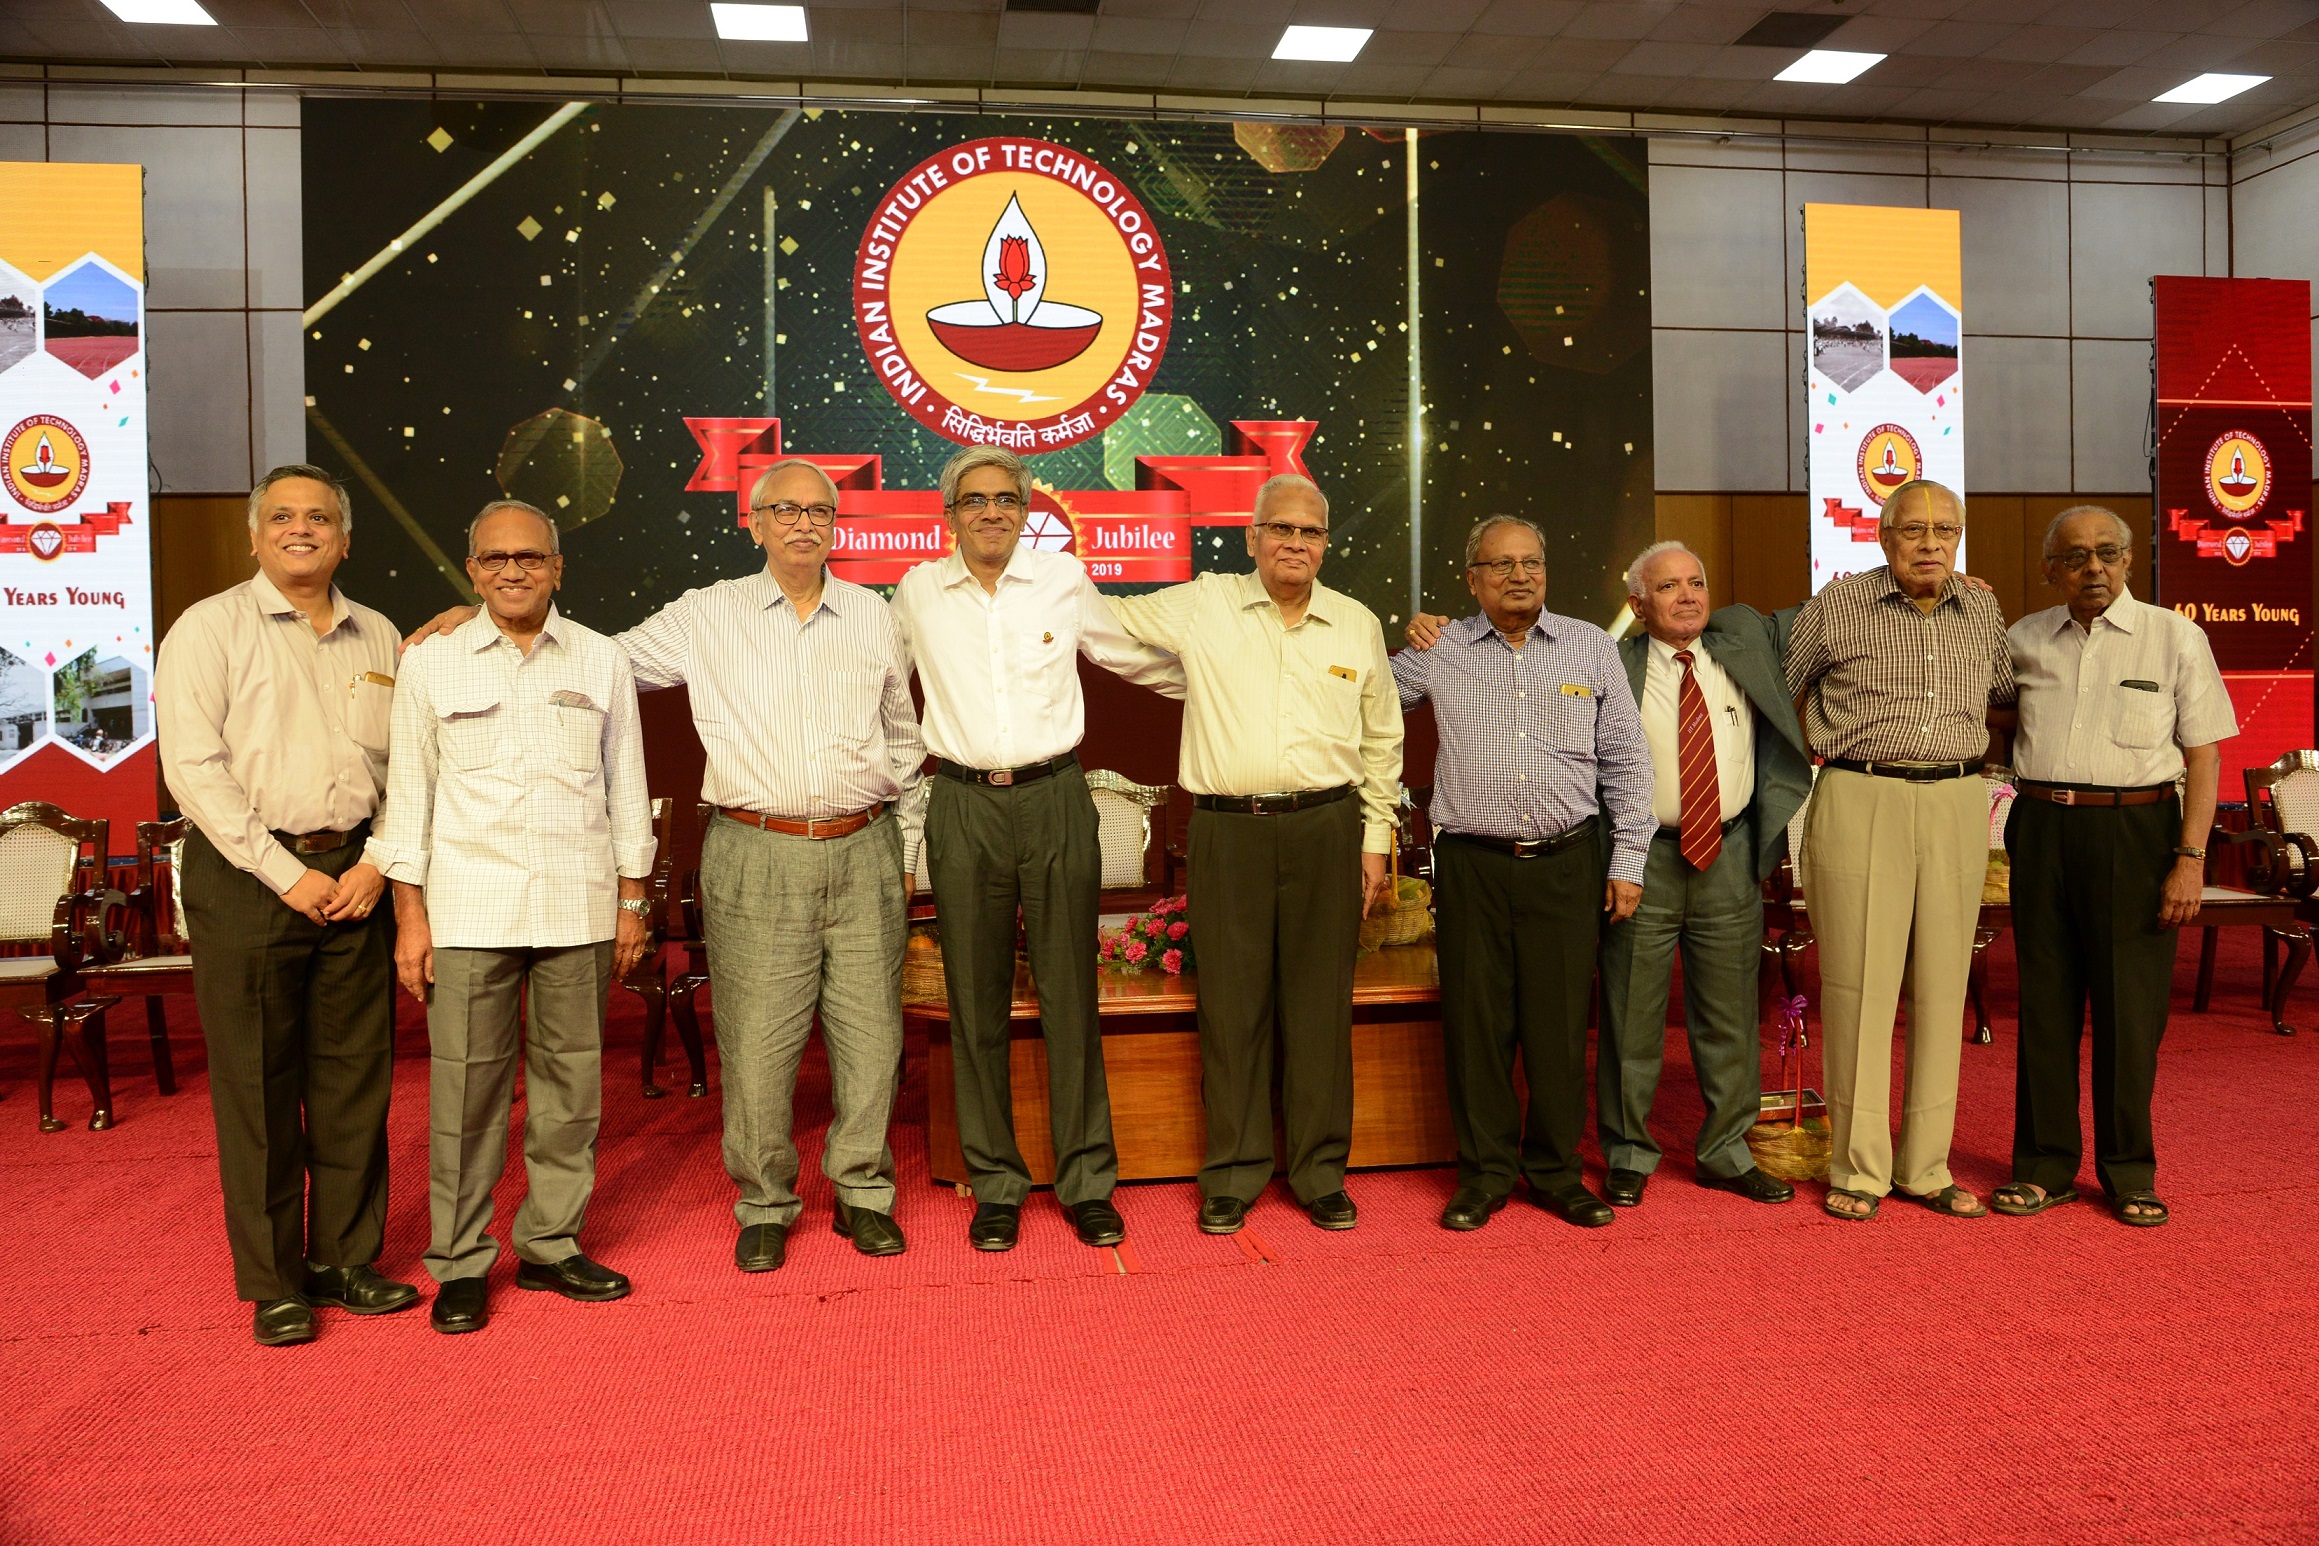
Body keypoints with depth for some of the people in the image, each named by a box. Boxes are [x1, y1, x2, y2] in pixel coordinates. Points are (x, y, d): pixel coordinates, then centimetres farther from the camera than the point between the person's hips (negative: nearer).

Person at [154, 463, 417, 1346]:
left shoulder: (378, 638, 13)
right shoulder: (210, 628, 0)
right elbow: (193, 766, -8)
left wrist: (376, 863, -3)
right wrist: (286, 873, -12)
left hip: (355, 874, 4)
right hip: (247, 876, -4)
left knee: (355, 1076, 7)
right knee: (257, 1084, 2)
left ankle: (347, 1258, 21)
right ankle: (274, 1282, 14)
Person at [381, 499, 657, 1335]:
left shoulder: (601, 661, 9)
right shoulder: (431, 662, 5)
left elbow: (626, 786, 11)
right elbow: (409, 791, 6)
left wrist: (632, 901, 8)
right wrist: (410, 914, 0)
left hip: (579, 906, 2)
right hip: (469, 908, -1)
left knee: (571, 1079, 6)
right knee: (466, 1087, 0)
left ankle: (551, 1244, 20)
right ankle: (460, 1263, 13)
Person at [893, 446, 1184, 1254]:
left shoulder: (1064, 580, 5)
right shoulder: (917, 593, 6)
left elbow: (1136, 657, 20)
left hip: (1055, 800, 0)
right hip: (963, 806, 1)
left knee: (1071, 998, 1)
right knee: (976, 1004, 4)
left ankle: (1087, 1183, 12)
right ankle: (996, 1186, 15)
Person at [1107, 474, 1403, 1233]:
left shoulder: (1358, 625, 10)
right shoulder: (1200, 607, 3)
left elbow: (1381, 741, 17)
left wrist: (1375, 838, 13)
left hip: (1326, 829, 1)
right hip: (1229, 830, -1)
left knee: (1321, 1007, 6)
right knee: (1231, 1006, 3)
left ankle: (1321, 1174, 19)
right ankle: (1232, 1176, 17)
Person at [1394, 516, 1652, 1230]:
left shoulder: (1591, 648, 8)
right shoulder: (1439, 651, 6)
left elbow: (1625, 761, 9)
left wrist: (1627, 862, 5)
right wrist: (1410, 645, 5)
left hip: (1566, 861, 0)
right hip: (1472, 863, 0)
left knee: (1561, 1024, 5)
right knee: (1476, 1022, 3)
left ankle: (1558, 1172, 21)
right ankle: (1484, 1174, 17)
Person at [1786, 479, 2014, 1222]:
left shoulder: (1983, 612, 12)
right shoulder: (1838, 605, 1)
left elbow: (2009, 695, 26)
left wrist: (1980, 756, 17)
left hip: (1956, 808, 4)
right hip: (1859, 804, -4)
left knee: (1942, 987, 6)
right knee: (1859, 986, -3)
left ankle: (1926, 1167, 17)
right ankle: (1858, 1170, 8)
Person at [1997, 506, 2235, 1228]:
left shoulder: (2176, 638, 2)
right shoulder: (2024, 639, 10)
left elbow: (2204, 757, 0)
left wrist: (2190, 859, -9)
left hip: (2134, 831, -2)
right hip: (2041, 829, 3)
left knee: (2129, 1004, 3)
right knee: (2045, 999, 6)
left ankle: (2129, 1172, 17)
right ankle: (2044, 1164, 17)